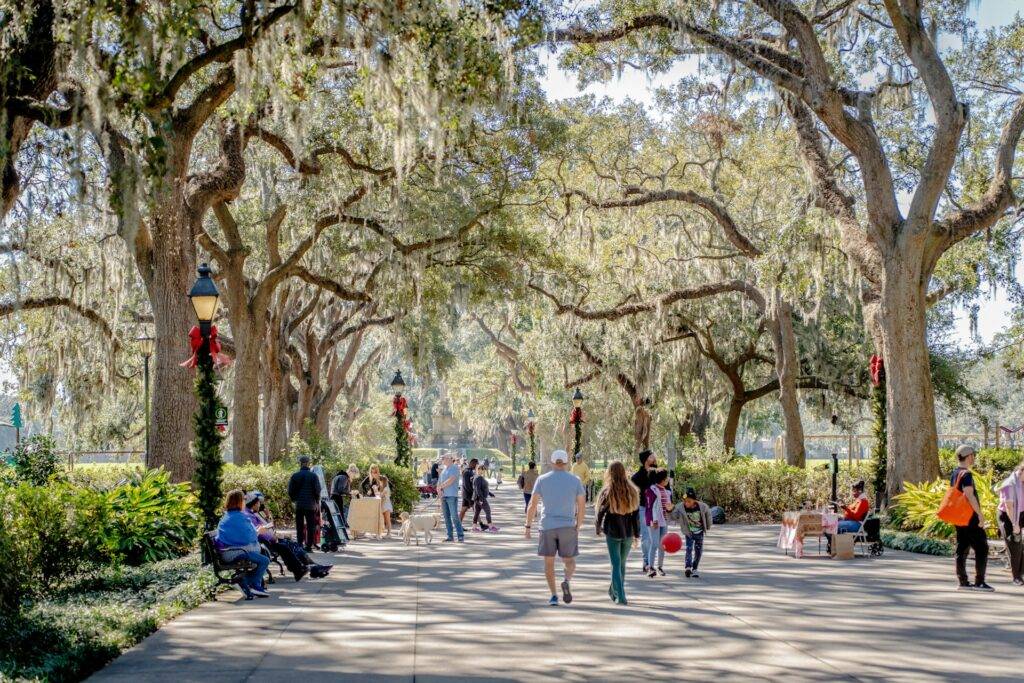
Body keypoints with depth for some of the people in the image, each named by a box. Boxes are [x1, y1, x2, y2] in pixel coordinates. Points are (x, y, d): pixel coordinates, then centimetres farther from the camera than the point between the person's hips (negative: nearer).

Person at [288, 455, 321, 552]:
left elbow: (290, 491, 2)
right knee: (310, 526, 3)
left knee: (299, 527, 8)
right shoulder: (313, 476, -5)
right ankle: (309, 546, -1)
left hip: (299, 504, 2)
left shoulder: (295, 476, 0)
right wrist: (317, 502, 10)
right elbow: (317, 490, -4)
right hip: (310, 505, -2)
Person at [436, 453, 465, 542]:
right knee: (446, 517, 6)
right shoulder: (443, 470, 20)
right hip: (443, 495, 7)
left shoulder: (454, 468, -3)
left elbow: (451, 480, -15)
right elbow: (439, 482, 18)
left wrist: (441, 487, -7)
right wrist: (439, 491, -1)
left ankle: (461, 535, -6)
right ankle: (450, 536, 9)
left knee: (454, 516, -11)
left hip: (452, 495, -7)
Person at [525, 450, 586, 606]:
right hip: (568, 526, 0)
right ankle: (566, 581, -18)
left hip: (547, 526, 0)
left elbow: (532, 504, -1)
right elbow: (582, 507, 2)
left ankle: (553, 595, 3)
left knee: (549, 562, 11)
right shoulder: (575, 480, 2)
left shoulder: (542, 479, 1)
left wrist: (528, 526, 6)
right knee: (569, 561, 11)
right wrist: (578, 526, 13)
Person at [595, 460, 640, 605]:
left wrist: (598, 529, 14)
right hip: (628, 533, 3)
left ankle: (621, 596, -5)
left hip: (612, 533, -3)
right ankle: (614, 590, 32)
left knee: (616, 564, 2)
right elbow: (636, 515, 2)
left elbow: (601, 513, -4)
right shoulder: (632, 492, -1)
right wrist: (637, 535, 7)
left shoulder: (607, 492, -9)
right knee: (622, 563, 18)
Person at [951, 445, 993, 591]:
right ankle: (979, 582, -7)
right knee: (982, 548, -5)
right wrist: (980, 514, -20)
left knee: (962, 549, 9)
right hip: (969, 517, -10)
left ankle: (963, 582, 10)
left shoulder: (954, 474, 14)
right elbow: (969, 495, -23)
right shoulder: (966, 474, -15)